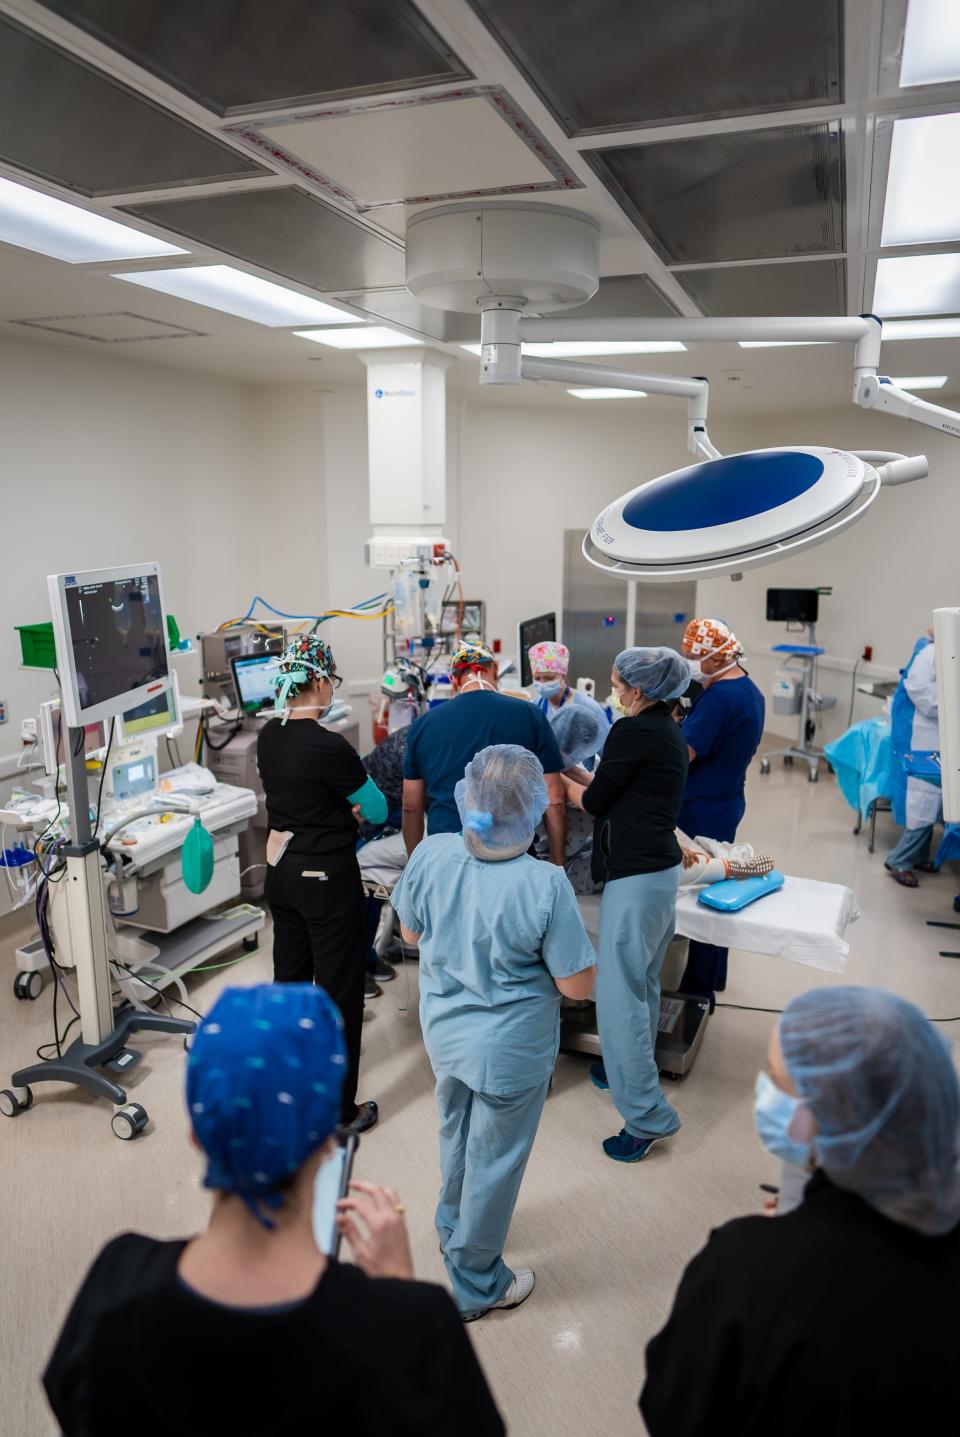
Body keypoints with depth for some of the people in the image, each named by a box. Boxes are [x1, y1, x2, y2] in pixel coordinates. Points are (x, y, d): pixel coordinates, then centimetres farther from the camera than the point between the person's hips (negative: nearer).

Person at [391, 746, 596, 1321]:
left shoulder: (430, 854, -20)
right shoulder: (545, 885, -32)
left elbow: (411, 933, -2)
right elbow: (578, 986, -21)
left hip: (445, 1031, 5)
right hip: (509, 1050, -5)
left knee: (457, 1136, 31)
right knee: (495, 1160, 18)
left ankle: (454, 1226, 58)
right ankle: (475, 1284, 39)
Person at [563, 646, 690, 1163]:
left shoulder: (633, 731, -15)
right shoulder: (669, 731, 12)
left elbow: (594, 801, -7)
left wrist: (562, 781, 11)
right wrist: (584, 776, 21)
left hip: (635, 875, -10)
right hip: (662, 867, 10)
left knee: (619, 991, -4)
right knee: (642, 981, 22)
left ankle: (645, 1115, 2)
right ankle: (629, 1068, 39)